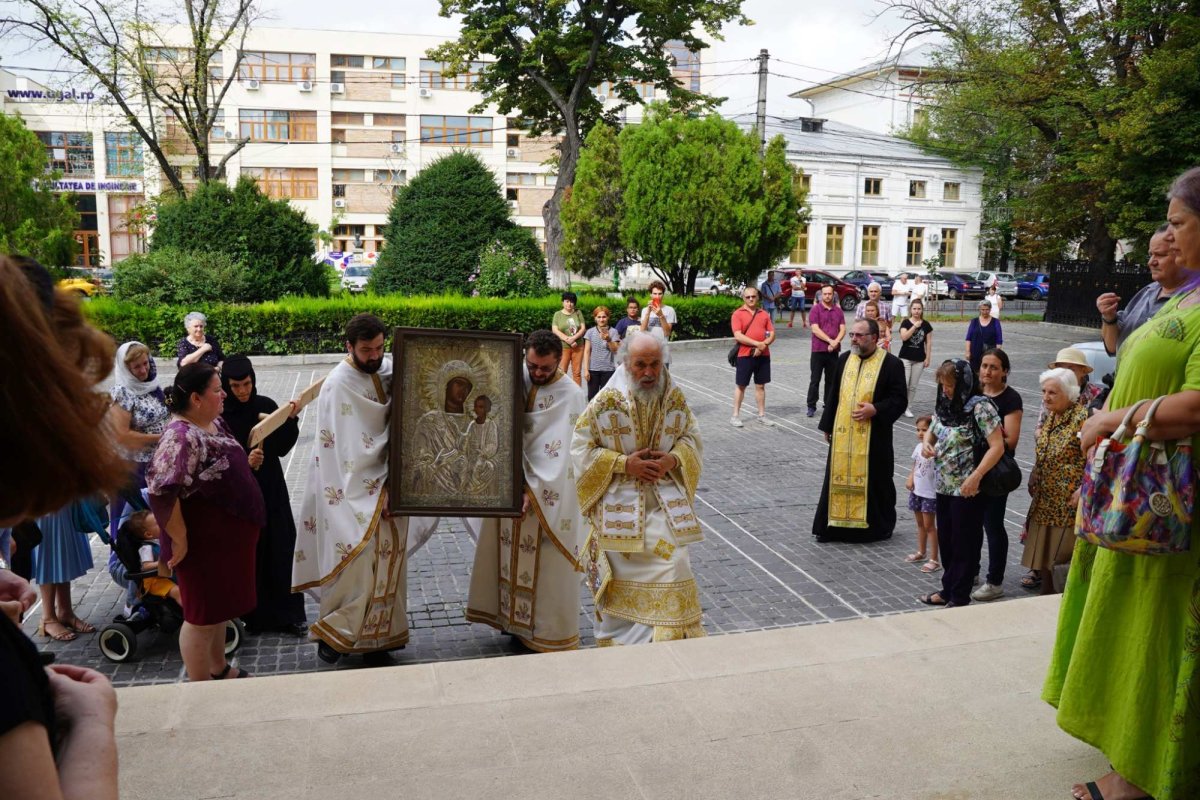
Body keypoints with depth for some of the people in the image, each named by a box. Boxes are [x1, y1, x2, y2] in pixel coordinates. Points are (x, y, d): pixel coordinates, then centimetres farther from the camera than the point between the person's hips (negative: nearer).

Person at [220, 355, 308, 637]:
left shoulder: (266, 406, -1)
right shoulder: (220, 414, -8)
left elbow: (282, 448, 0)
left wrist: (290, 420, -15)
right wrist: (244, 462, -28)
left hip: (271, 487, 2)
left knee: (281, 548, 2)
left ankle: (288, 614, 12)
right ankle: (255, 615, 17)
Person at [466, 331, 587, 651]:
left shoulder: (572, 396, -12)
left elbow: (566, 454, -16)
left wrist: (535, 490, -18)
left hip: (551, 498, -4)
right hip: (510, 488, 4)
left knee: (549, 565, 4)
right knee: (511, 558, 14)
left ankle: (550, 633, 18)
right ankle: (514, 618, 31)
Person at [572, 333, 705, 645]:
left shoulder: (675, 397, -1)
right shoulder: (607, 400, -11)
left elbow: (692, 437, 11)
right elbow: (580, 447, -8)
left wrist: (674, 459, -10)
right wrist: (624, 464, -16)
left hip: (665, 502, 2)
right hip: (619, 504, -2)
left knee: (673, 567, -4)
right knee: (622, 576, 8)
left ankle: (674, 636, 12)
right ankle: (618, 638, 29)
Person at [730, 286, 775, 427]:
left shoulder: (764, 314, 10)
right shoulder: (738, 314, -4)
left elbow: (772, 334, 7)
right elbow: (738, 336, -13)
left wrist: (764, 345, -13)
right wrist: (757, 344, -18)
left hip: (763, 355, 4)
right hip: (745, 355, -4)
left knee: (760, 385, 10)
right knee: (740, 385, 3)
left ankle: (762, 415, 19)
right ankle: (736, 416, 9)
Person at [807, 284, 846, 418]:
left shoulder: (838, 311, 10)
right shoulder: (815, 309, -3)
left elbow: (842, 329, 3)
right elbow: (815, 329, -12)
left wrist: (836, 342, -15)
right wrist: (830, 341, -18)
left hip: (833, 351, 4)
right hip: (818, 350, -4)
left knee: (831, 380, 9)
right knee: (815, 380, 0)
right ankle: (811, 406, 5)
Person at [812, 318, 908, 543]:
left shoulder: (891, 364, -7)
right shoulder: (844, 360, 8)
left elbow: (900, 399, -6)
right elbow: (833, 394, 13)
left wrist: (875, 409, -20)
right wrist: (827, 426, 13)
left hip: (873, 437, -4)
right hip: (842, 435, 4)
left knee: (874, 480, 5)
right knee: (839, 478, 8)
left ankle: (879, 526, 22)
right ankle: (833, 524, 17)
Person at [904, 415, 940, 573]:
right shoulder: (919, 447, 4)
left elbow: (925, 454, -42)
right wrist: (910, 479, 3)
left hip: (930, 493, -7)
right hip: (916, 491, 8)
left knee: (929, 525, -2)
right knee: (920, 523, 20)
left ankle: (934, 560, 7)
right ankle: (921, 552, 36)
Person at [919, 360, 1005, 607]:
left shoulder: (980, 407, -15)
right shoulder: (946, 405, 8)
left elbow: (997, 447, -19)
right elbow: (932, 431, 24)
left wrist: (975, 478, -24)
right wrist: (927, 444, 0)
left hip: (967, 489, -8)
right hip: (944, 486, 8)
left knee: (965, 544, 4)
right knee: (945, 540, 16)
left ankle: (960, 597, 15)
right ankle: (947, 590, 30)